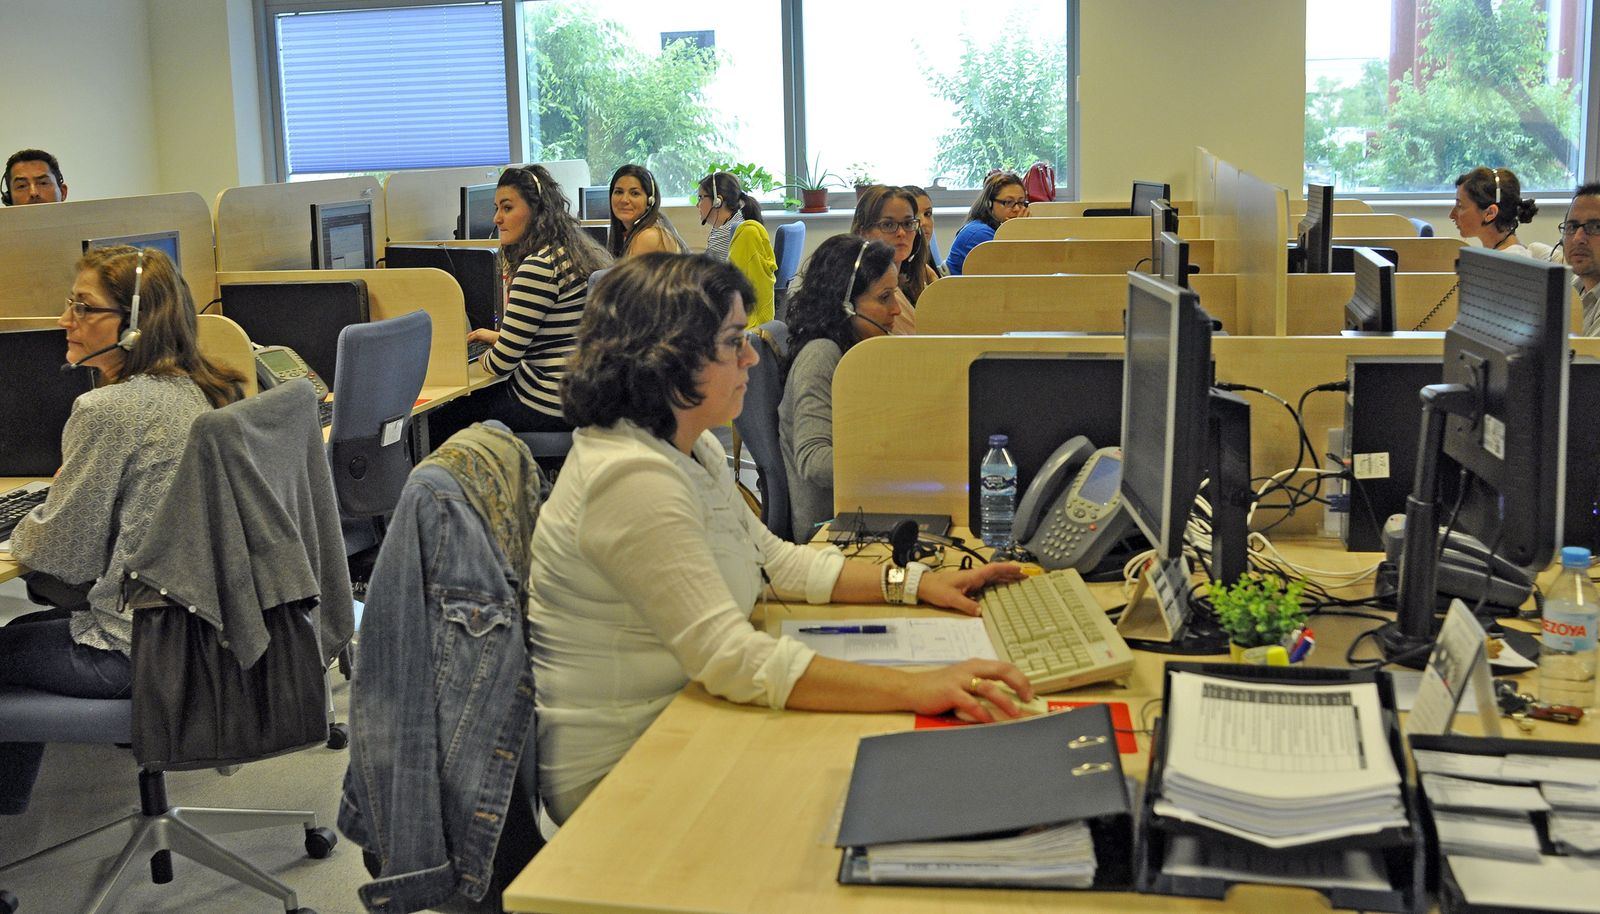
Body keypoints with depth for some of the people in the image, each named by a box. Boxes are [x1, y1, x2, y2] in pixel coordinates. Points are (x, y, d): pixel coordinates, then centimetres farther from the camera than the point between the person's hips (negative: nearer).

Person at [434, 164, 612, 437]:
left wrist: (479, 357, 4)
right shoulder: (570, 251, 10)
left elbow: (502, 362, -18)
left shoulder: (538, 267, -21)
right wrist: (498, 337, 24)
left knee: (438, 422, 4)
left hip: (549, 403, -10)